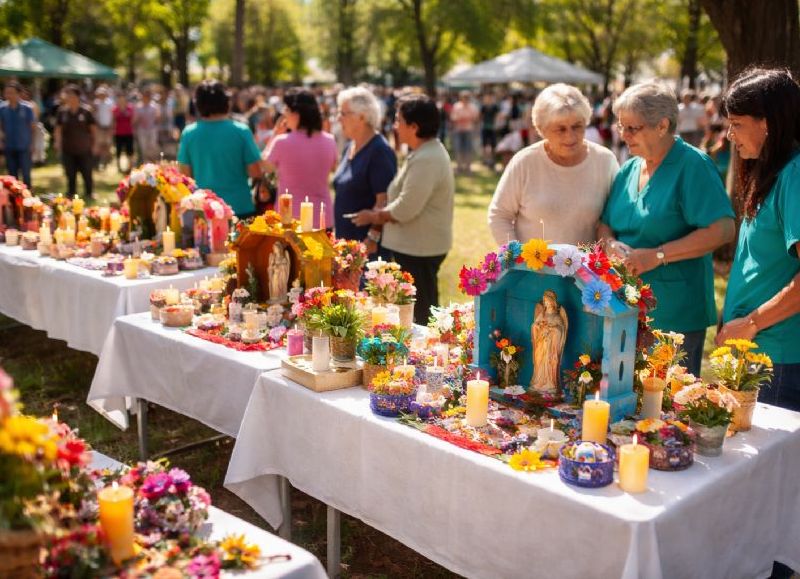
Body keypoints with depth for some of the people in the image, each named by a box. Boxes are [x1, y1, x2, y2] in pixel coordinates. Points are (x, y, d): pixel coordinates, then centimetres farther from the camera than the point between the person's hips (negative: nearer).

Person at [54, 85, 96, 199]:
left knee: (87, 174, 7)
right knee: (70, 175, 10)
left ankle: (88, 194, 24)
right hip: (68, 150, 2)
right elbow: (58, 128, 6)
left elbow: (93, 128, 1)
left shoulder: (86, 111, -6)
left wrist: (94, 144, 1)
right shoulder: (62, 111, 0)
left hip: (84, 149, -2)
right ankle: (71, 195, 21)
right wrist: (58, 142, -4)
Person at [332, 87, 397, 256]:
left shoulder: (380, 151, -14)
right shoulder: (349, 148, 12)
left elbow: (384, 201, -19)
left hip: (367, 244, -8)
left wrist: (372, 238, -22)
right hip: (345, 239, 8)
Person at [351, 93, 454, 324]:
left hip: (419, 248, -11)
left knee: (420, 314, -1)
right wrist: (380, 214, 9)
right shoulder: (427, 151, 13)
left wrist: (375, 216, -8)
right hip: (417, 245, 11)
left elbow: (406, 208, -24)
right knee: (420, 310, 18)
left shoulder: (426, 160, -21)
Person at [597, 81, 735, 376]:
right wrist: (612, 244, -7)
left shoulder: (693, 165, -10)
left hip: (675, 315, -6)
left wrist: (657, 255, -20)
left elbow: (722, 229, -18)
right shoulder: (628, 170, 11)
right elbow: (605, 224, 17)